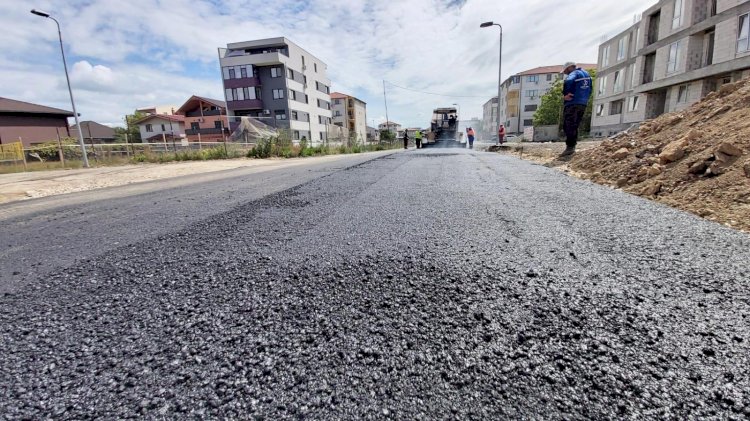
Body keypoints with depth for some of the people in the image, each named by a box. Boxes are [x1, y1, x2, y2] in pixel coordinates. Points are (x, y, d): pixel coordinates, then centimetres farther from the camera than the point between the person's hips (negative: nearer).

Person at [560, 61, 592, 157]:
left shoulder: (574, 74, -9)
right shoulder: (586, 74, 20)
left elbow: (568, 82, -31)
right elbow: (589, 90, 22)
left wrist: (565, 95, -21)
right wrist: (585, 99, 20)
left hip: (572, 103, -9)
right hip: (583, 104, 9)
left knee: (568, 126, -8)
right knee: (575, 126, 13)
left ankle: (570, 147, -13)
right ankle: (572, 147, 13)